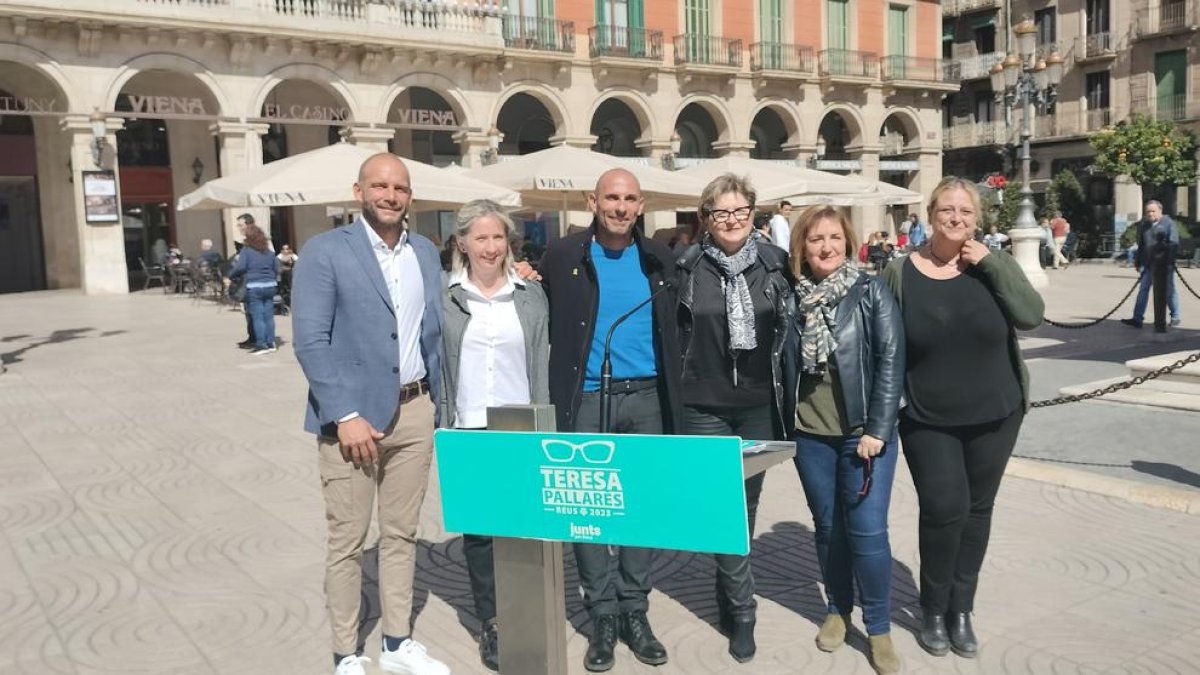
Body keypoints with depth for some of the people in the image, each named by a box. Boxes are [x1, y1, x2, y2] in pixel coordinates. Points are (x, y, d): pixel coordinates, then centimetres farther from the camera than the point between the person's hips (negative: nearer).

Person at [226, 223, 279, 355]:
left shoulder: (246, 251, -5)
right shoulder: (268, 252, 10)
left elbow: (240, 267, -15)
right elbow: (276, 268, 11)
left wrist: (231, 275, 2)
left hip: (254, 287, -5)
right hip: (270, 286, 5)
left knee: (257, 317, -1)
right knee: (268, 315, 9)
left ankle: (261, 345, -1)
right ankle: (270, 343, 12)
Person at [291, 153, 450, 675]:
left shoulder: (426, 252, 10)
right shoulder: (325, 251, -7)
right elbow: (310, 342, -12)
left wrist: (439, 402, 7)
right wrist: (346, 415, -17)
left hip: (414, 411, 5)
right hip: (354, 413, -5)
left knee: (401, 534, 14)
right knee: (347, 541, 5)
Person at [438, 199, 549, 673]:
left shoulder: (531, 295, 6)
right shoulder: (443, 296, 1)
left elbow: (542, 366, 6)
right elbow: (434, 363, 3)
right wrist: (441, 425, -2)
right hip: (468, 430, -1)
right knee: (479, 529, 3)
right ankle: (491, 624, 17)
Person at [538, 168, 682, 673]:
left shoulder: (659, 258, 7)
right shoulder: (563, 257, -1)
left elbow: (672, 330, 13)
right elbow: (546, 327, 0)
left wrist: (672, 395, 9)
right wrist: (554, 394, -5)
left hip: (646, 398, 2)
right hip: (585, 400, -2)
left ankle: (634, 611, 21)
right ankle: (602, 615, 16)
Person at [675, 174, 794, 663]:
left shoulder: (776, 263, 1)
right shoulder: (686, 268, -5)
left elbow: (791, 327, 10)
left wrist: (786, 391, 8)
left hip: (760, 405, 2)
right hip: (705, 407, -2)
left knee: (746, 506, 13)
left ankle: (728, 597, 32)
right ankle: (742, 610, 11)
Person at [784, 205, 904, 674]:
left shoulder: (872, 292, -4)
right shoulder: (793, 298, 3)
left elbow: (891, 360, -8)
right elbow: (784, 365, 9)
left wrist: (878, 429, -13)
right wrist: (787, 426, 7)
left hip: (864, 433, -2)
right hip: (811, 435, 3)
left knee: (867, 530, -4)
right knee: (827, 526, 12)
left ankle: (879, 628, 12)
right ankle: (837, 610, 31)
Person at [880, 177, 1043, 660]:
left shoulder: (993, 265, -1)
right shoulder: (900, 273, -5)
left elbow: (1031, 315, -14)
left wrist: (990, 263, -18)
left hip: (994, 416, 2)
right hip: (927, 421, -2)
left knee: (977, 510, 11)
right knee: (944, 510, -9)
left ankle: (961, 609, 28)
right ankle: (934, 610, 14)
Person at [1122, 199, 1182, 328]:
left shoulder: (1168, 223, -4)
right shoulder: (1144, 224, 12)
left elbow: (1173, 244, -11)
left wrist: (1169, 262, -19)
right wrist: (1138, 262, 15)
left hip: (1165, 265, -4)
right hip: (1148, 264, 5)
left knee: (1170, 291, 7)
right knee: (1143, 290, -1)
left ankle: (1175, 317, 22)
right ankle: (1137, 319, -2)